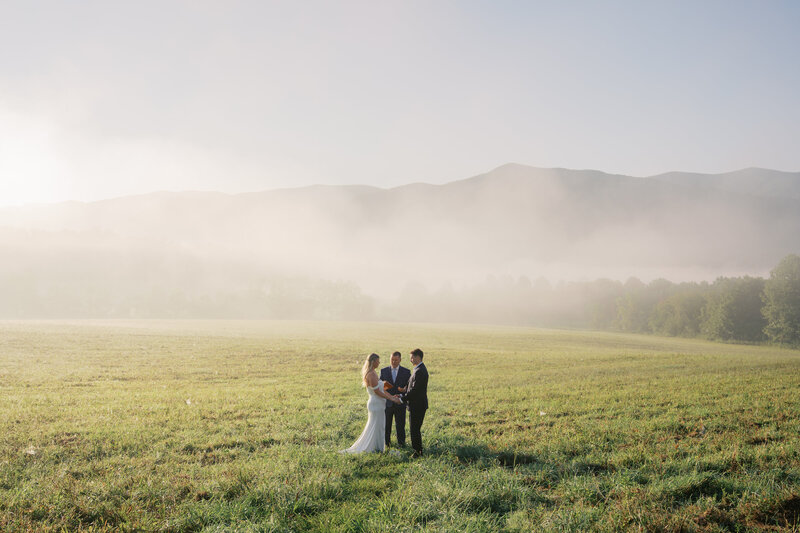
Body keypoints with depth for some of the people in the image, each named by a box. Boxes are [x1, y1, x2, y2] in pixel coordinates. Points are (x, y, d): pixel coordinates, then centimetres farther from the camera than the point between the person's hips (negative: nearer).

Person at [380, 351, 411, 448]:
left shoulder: (406, 372, 0)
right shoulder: (384, 371, 3)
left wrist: (405, 389, -21)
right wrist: (383, 384, -18)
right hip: (387, 402, 1)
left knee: (400, 424, 8)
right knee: (386, 424, 10)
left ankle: (401, 442, 23)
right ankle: (387, 442, 26)